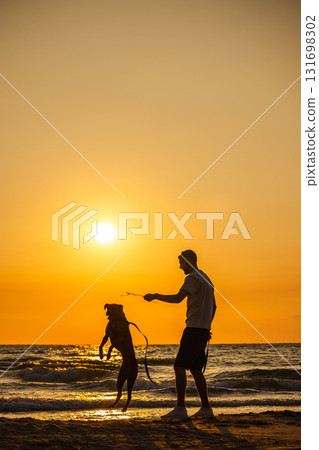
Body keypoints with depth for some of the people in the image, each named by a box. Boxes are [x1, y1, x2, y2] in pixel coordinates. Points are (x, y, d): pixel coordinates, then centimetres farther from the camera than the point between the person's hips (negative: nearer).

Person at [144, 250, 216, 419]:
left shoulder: (194, 278, -10)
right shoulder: (206, 278, 22)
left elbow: (178, 298, -24)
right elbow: (213, 307, 27)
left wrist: (155, 296, -14)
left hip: (195, 329, -10)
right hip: (204, 329, 10)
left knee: (179, 366, -12)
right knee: (195, 368, 13)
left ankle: (180, 408, -17)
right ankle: (206, 408, 14)